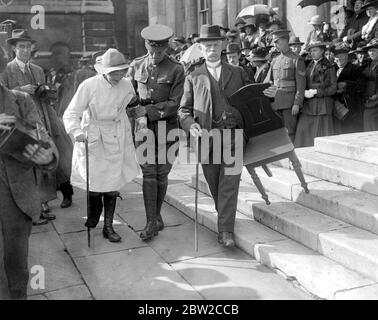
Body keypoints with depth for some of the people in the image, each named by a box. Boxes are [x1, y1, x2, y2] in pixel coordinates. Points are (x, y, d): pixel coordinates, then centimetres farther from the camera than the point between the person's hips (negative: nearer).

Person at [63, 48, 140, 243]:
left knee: (113, 182, 2)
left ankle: (108, 227, 15)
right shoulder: (89, 86, -16)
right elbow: (71, 113, -17)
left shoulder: (127, 85, -4)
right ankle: (94, 213, 38)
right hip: (92, 137, -2)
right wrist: (76, 132, -33)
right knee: (94, 181, 3)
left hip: (116, 139, 3)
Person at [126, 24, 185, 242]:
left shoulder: (176, 70, -4)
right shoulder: (137, 66, 5)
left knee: (162, 173, 7)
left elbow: (173, 103, -9)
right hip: (144, 126, 1)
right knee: (149, 173, -5)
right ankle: (153, 222, -1)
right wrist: (131, 111, -2)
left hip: (167, 126, -1)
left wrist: (147, 110, -16)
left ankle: (156, 215, 25)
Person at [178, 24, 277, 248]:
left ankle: (226, 231, -1)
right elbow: (184, 110, 8)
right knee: (215, 185, 8)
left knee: (230, 184, -6)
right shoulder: (193, 78, 12)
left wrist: (268, 95, -1)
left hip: (233, 135, 0)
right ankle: (225, 219, 29)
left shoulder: (238, 73, 16)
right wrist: (191, 125, -12)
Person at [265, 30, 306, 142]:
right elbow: (267, 81, 17)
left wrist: (297, 103, -14)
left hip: (290, 102, -6)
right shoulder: (275, 60, 15)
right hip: (275, 101, 6)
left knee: (290, 132, -3)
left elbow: (301, 84, -8)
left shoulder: (297, 60, -4)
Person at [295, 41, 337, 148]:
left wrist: (315, 92, -13)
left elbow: (333, 88, -5)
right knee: (305, 134, -2)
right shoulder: (309, 66, 17)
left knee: (322, 134, -4)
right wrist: (304, 92, -4)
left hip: (323, 106, -5)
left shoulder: (329, 67, 0)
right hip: (308, 106, 5)